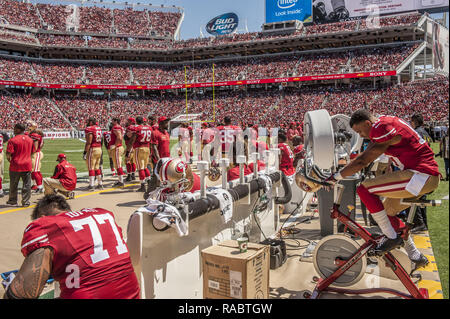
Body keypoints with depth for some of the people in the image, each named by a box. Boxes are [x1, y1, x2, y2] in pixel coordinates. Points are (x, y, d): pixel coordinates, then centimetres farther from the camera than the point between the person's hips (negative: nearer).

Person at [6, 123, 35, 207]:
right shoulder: (30, 139, 4)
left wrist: (10, 161, 4)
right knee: (26, 185, 8)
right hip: (27, 165, 3)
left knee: (13, 185, 13)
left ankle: (13, 201, 25)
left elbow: (8, 155, -15)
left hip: (15, 166, -3)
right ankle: (26, 202, 10)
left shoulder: (13, 140, -11)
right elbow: (32, 152, 13)